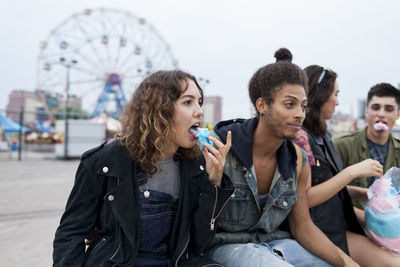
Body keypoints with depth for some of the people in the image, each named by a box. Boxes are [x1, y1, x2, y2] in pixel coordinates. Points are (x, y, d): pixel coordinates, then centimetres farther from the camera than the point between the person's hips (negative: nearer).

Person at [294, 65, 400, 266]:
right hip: (319, 233, -8)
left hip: (337, 225, 9)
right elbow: (304, 200, -20)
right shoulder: (299, 136, -16)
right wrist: (352, 172, -18)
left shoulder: (321, 135, 14)